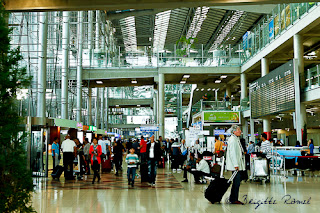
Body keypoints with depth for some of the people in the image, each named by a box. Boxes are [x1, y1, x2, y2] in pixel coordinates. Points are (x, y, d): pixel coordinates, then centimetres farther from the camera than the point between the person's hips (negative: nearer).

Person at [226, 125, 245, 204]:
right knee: (236, 182, -7)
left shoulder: (236, 139, 18)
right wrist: (235, 165, -23)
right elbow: (232, 153, -21)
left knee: (237, 182, 13)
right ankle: (234, 199, 0)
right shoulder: (232, 140, -15)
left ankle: (233, 198, 20)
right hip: (235, 166, -10)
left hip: (238, 165, 10)